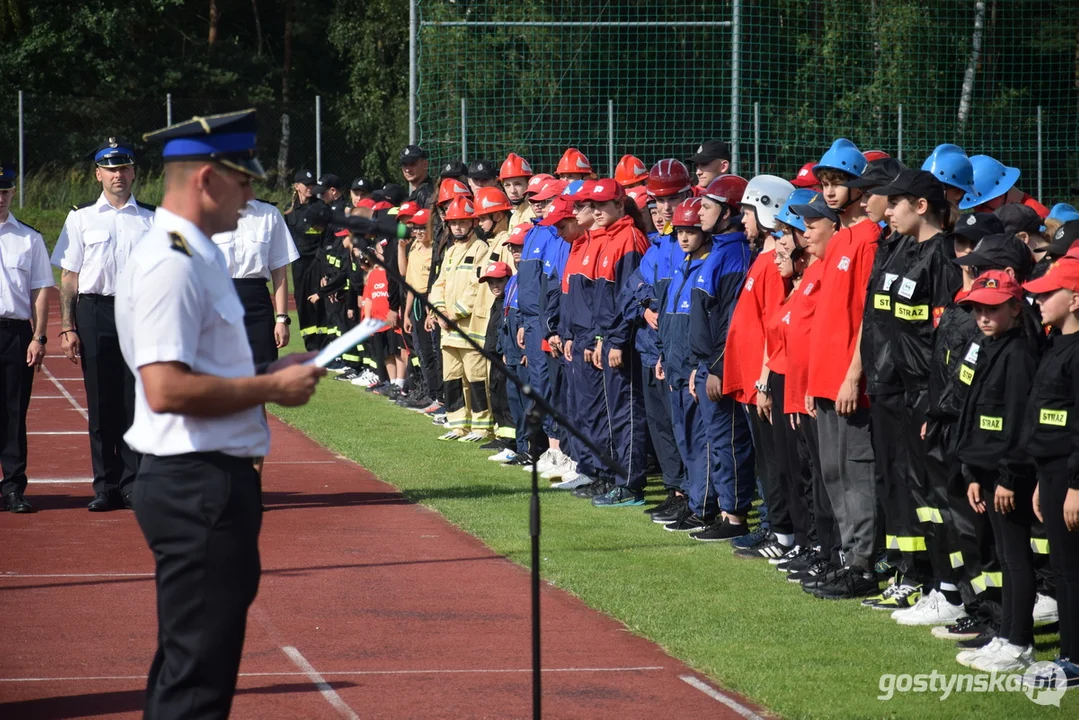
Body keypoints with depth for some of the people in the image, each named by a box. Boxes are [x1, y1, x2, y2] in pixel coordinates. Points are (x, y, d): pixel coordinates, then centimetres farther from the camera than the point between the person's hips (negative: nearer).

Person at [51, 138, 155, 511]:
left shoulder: (151, 220, 10)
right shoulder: (81, 218, 9)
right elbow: (69, 277, 7)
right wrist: (67, 328, -2)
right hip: (94, 312, 0)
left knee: (137, 402, -2)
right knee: (101, 403, 1)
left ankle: (134, 485, 3)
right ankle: (105, 486, 7)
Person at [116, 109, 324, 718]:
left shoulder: (198, 256, 16)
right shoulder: (170, 263, -17)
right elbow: (167, 389, -25)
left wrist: (268, 375, 12)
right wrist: (272, 387, -16)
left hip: (217, 479, 11)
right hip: (198, 484, -11)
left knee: (191, 661, 18)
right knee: (198, 669, -8)